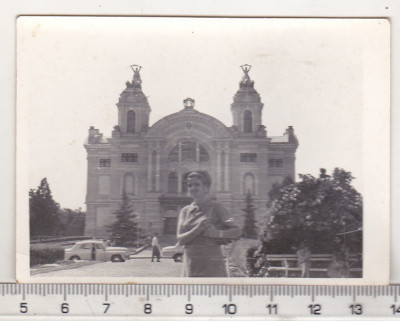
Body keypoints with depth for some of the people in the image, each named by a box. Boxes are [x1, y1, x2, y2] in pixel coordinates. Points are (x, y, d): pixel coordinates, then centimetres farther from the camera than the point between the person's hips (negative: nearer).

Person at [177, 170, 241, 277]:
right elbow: (180, 239, 1)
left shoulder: (216, 207, 2)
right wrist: (198, 229, -14)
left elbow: (236, 232, -5)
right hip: (190, 266, 4)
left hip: (212, 265, -4)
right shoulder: (185, 211, 13)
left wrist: (216, 233, -20)